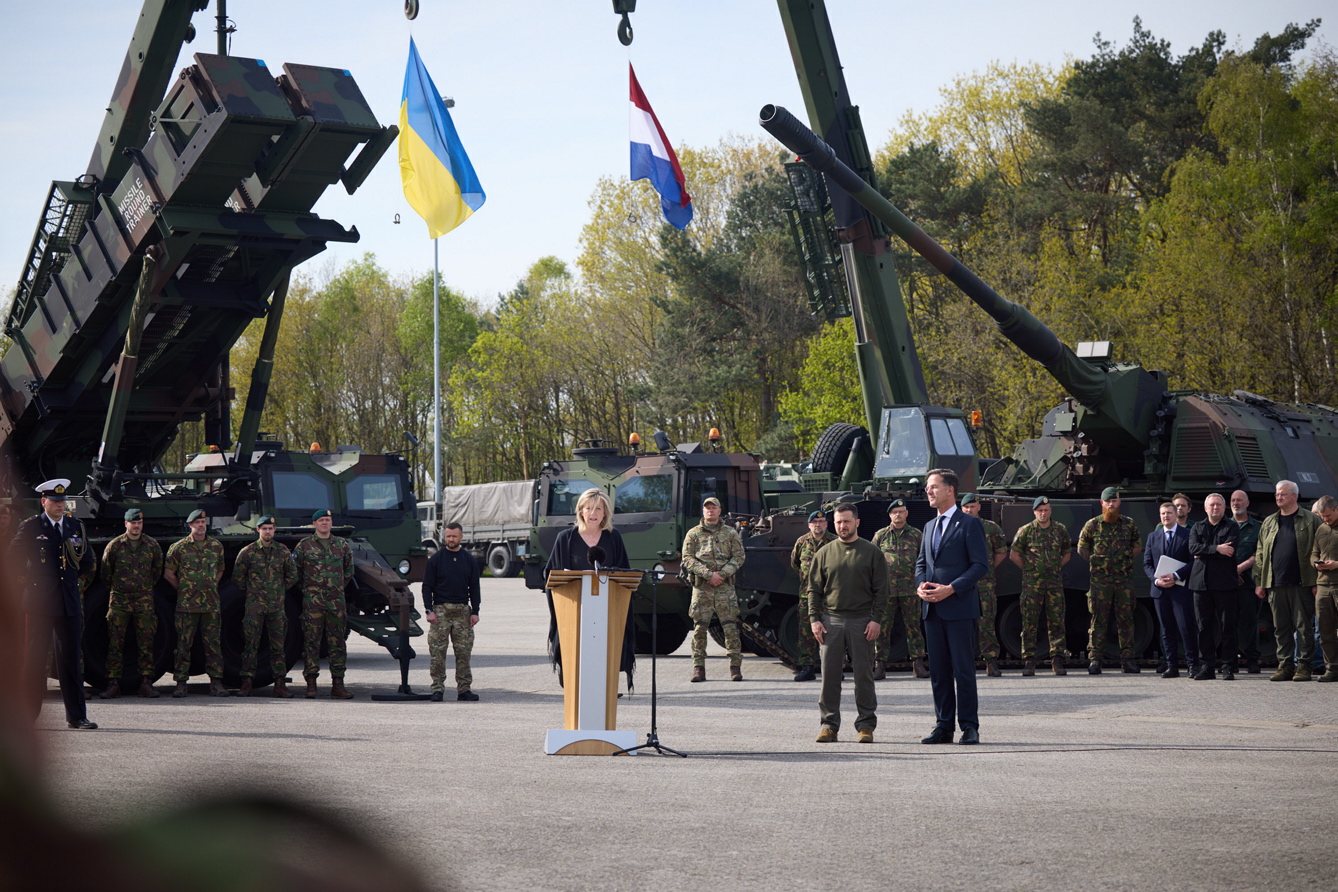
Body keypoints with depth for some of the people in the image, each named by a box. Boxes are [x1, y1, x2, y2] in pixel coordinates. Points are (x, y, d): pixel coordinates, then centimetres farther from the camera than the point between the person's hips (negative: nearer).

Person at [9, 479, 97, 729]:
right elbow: (12, 560, 5)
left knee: (71, 659, 4)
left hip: (70, 603, 4)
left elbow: (87, 563, 22)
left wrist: (71, 575, 12)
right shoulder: (30, 527, 0)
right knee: (35, 658, -2)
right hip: (40, 603, -4)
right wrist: (26, 581, 6)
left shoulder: (76, 527, 13)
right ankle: (27, 715, 4)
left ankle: (76, 717, 7)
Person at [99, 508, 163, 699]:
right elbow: (106, 574, 10)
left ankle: (146, 683, 5)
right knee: (115, 643, -3)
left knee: (146, 643, 0)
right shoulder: (114, 546, 0)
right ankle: (113, 684, 0)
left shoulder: (152, 545, 5)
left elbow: (157, 572, 18)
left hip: (144, 600, 1)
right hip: (119, 600, -1)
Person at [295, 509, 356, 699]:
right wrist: (307, 586, 6)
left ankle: (338, 684, 6)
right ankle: (311, 684, -3)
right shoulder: (304, 545, 3)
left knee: (337, 642, 3)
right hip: (312, 600, -3)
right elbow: (295, 571, 9)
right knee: (311, 641, -5)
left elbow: (349, 569, 26)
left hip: (336, 599, 3)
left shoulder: (342, 545, 12)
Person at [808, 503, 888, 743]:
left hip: (862, 621, -2)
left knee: (863, 674, 0)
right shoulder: (825, 553, 11)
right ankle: (829, 725, 6)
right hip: (831, 620, 2)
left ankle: (866, 725, 6)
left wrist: (876, 619, -6)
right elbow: (814, 589, 11)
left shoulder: (872, 552, 6)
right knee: (829, 674, 0)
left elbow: (881, 589, 3)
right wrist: (814, 619, 0)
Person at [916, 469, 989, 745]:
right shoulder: (930, 527, 19)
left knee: (963, 669, -4)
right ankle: (943, 726, 12)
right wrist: (920, 585, 1)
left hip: (959, 608, -7)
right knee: (938, 670, 7)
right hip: (932, 609, 7)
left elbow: (981, 564, -9)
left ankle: (969, 726, 1)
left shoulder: (969, 523, -4)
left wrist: (951, 589, -17)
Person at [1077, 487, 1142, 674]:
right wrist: (1094, 561, 6)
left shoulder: (1129, 524, 8)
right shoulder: (1092, 525, 3)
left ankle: (1127, 659, 7)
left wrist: (1127, 559, 9)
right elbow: (1081, 548, 13)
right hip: (1099, 580, -2)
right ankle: (1094, 660, -2)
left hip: (1123, 579, 2)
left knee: (1126, 619, 2)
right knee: (1098, 620, -3)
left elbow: (1137, 546, 20)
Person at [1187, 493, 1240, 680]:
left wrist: (1204, 552, -5)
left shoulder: (1232, 527, 6)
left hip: (1224, 582, -3)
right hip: (1201, 582, 3)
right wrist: (1216, 549, -13)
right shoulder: (1197, 528, 16)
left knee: (1227, 625, -3)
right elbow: (1193, 548, -2)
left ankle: (1228, 666, 1)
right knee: (1204, 626, 3)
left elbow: (1230, 550, -10)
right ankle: (1207, 666, 7)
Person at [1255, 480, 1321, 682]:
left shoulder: (1310, 520, 2)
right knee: (1281, 628, 6)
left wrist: (1317, 581, -9)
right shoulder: (1268, 523, 16)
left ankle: (1304, 666, 3)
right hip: (1276, 585, 4)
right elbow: (1260, 555, 16)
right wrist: (1259, 582, 9)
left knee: (1303, 626, -2)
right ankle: (1285, 666, 11)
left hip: (1302, 584, -4)